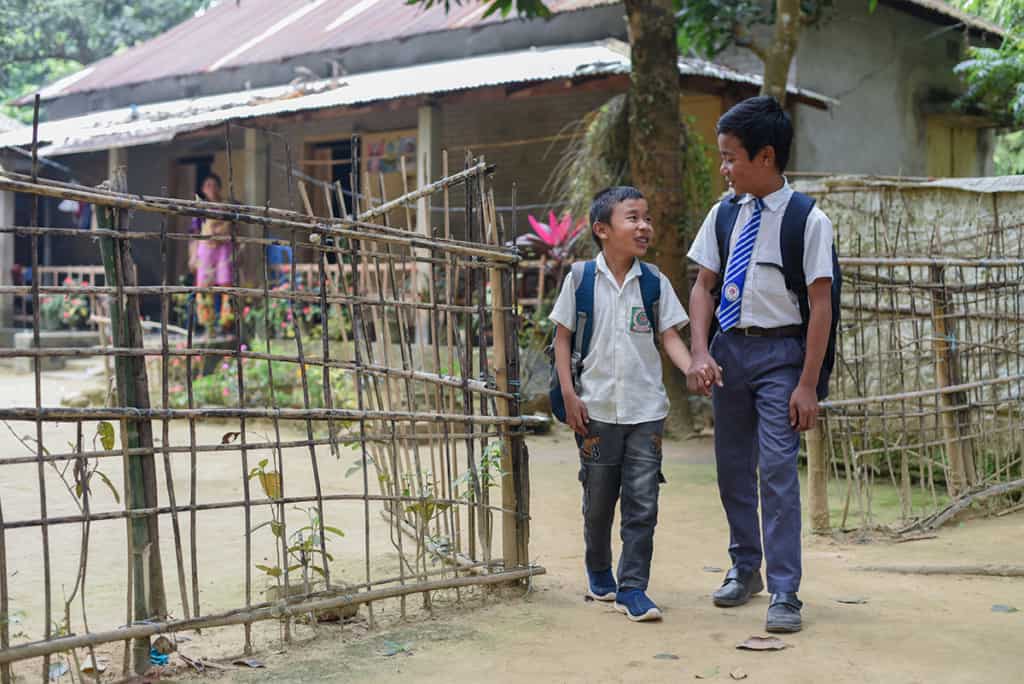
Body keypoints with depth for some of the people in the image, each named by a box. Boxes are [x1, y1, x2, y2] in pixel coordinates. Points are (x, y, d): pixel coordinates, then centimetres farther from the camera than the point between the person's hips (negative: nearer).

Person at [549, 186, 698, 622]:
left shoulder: (654, 282, 2)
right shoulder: (580, 278, -1)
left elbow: (669, 337, 2)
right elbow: (563, 338, 3)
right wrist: (569, 396, -5)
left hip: (646, 409, 1)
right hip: (597, 410, -1)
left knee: (642, 503, -3)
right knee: (598, 500, 13)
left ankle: (632, 587, 4)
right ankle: (598, 571, 35)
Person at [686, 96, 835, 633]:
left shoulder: (807, 219, -10)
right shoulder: (724, 214, 4)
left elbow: (820, 305, -10)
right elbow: (703, 286, 8)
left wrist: (808, 384, -14)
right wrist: (700, 352, -7)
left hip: (779, 352, -5)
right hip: (729, 348, 5)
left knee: (778, 470, -10)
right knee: (732, 467, 14)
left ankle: (784, 593, -2)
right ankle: (745, 568, 33)